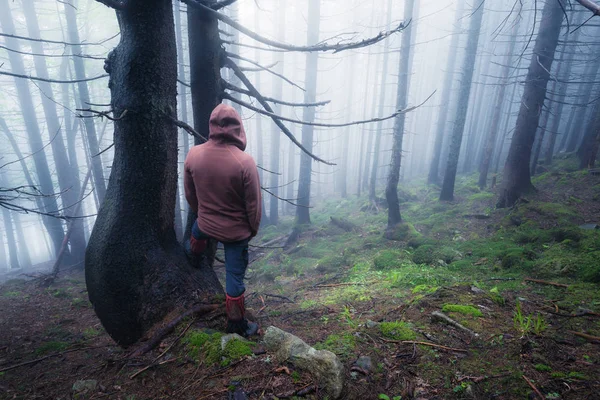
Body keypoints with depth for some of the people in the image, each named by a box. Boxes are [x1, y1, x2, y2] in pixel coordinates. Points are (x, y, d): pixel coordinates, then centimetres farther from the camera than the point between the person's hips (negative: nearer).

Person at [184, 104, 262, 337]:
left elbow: (190, 193, 2)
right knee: (235, 276, 12)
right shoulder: (245, 162, -27)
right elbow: (253, 204, -16)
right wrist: (254, 228, 3)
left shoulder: (193, 155, -14)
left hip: (206, 224, 4)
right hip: (237, 230, -3)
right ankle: (236, 324, 30)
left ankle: (195, 253, 72)